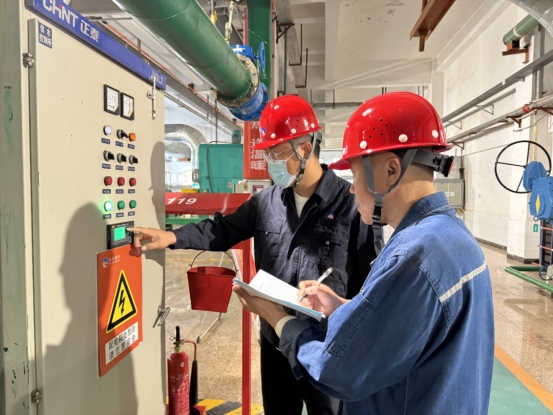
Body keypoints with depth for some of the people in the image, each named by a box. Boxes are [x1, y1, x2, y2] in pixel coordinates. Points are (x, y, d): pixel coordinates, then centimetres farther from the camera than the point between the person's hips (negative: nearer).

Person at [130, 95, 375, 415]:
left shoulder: (351, 204, -15)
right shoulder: (266, 202, 1)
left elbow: (371, 277, -11)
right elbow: (223, 230, 8)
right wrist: (173, 237, -3)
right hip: (274, 340, 5)